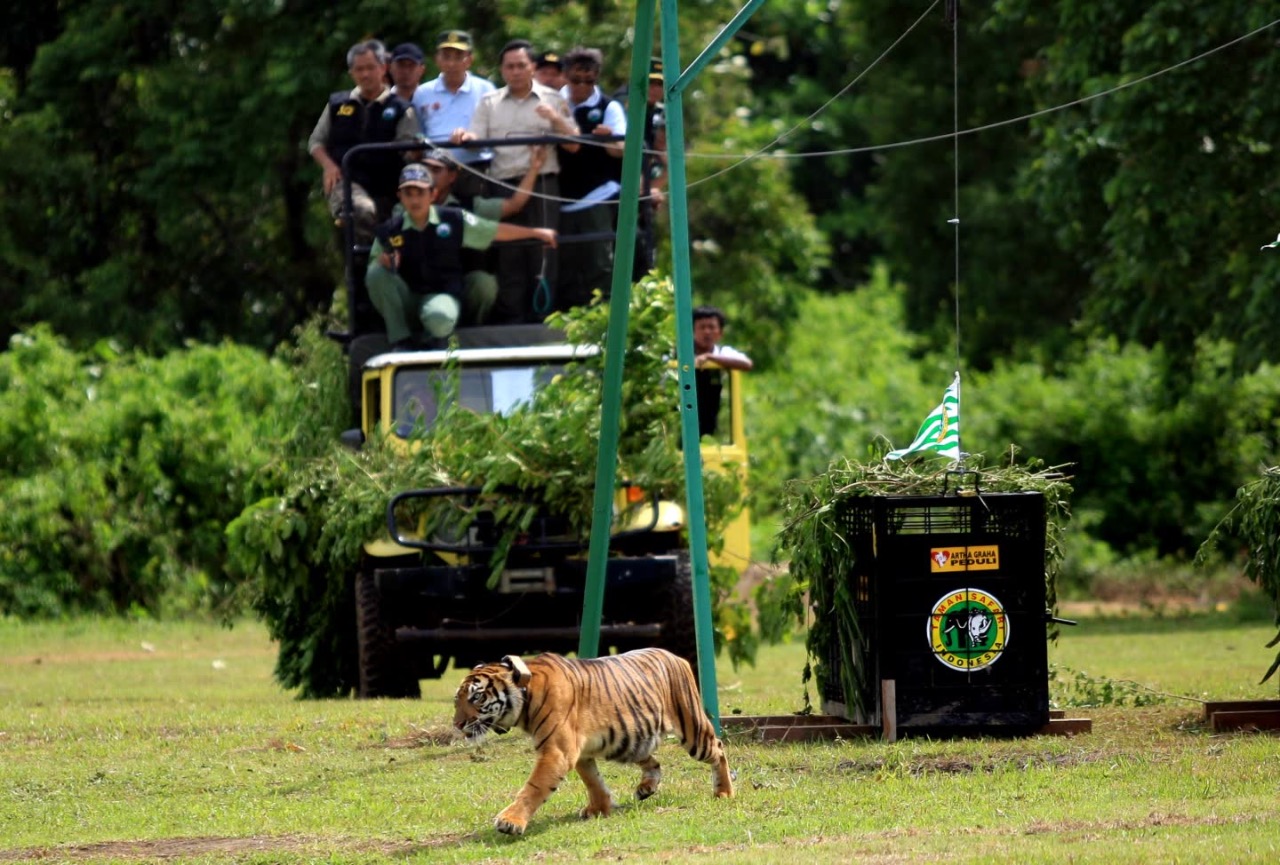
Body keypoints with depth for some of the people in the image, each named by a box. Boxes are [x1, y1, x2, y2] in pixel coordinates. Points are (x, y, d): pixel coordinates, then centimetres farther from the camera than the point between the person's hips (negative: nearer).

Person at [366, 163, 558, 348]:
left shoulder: (453, 220, -1)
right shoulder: (389, 231, 0)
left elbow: (496, 231, 8)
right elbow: (373, 274, 5)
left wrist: (536, 232, 11)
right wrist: (382, 262, -18)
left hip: (443, 294, -2)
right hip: (406, 303, 2)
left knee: (440, 319, -40)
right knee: (377, 272, -27)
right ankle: (400, 341, -17)